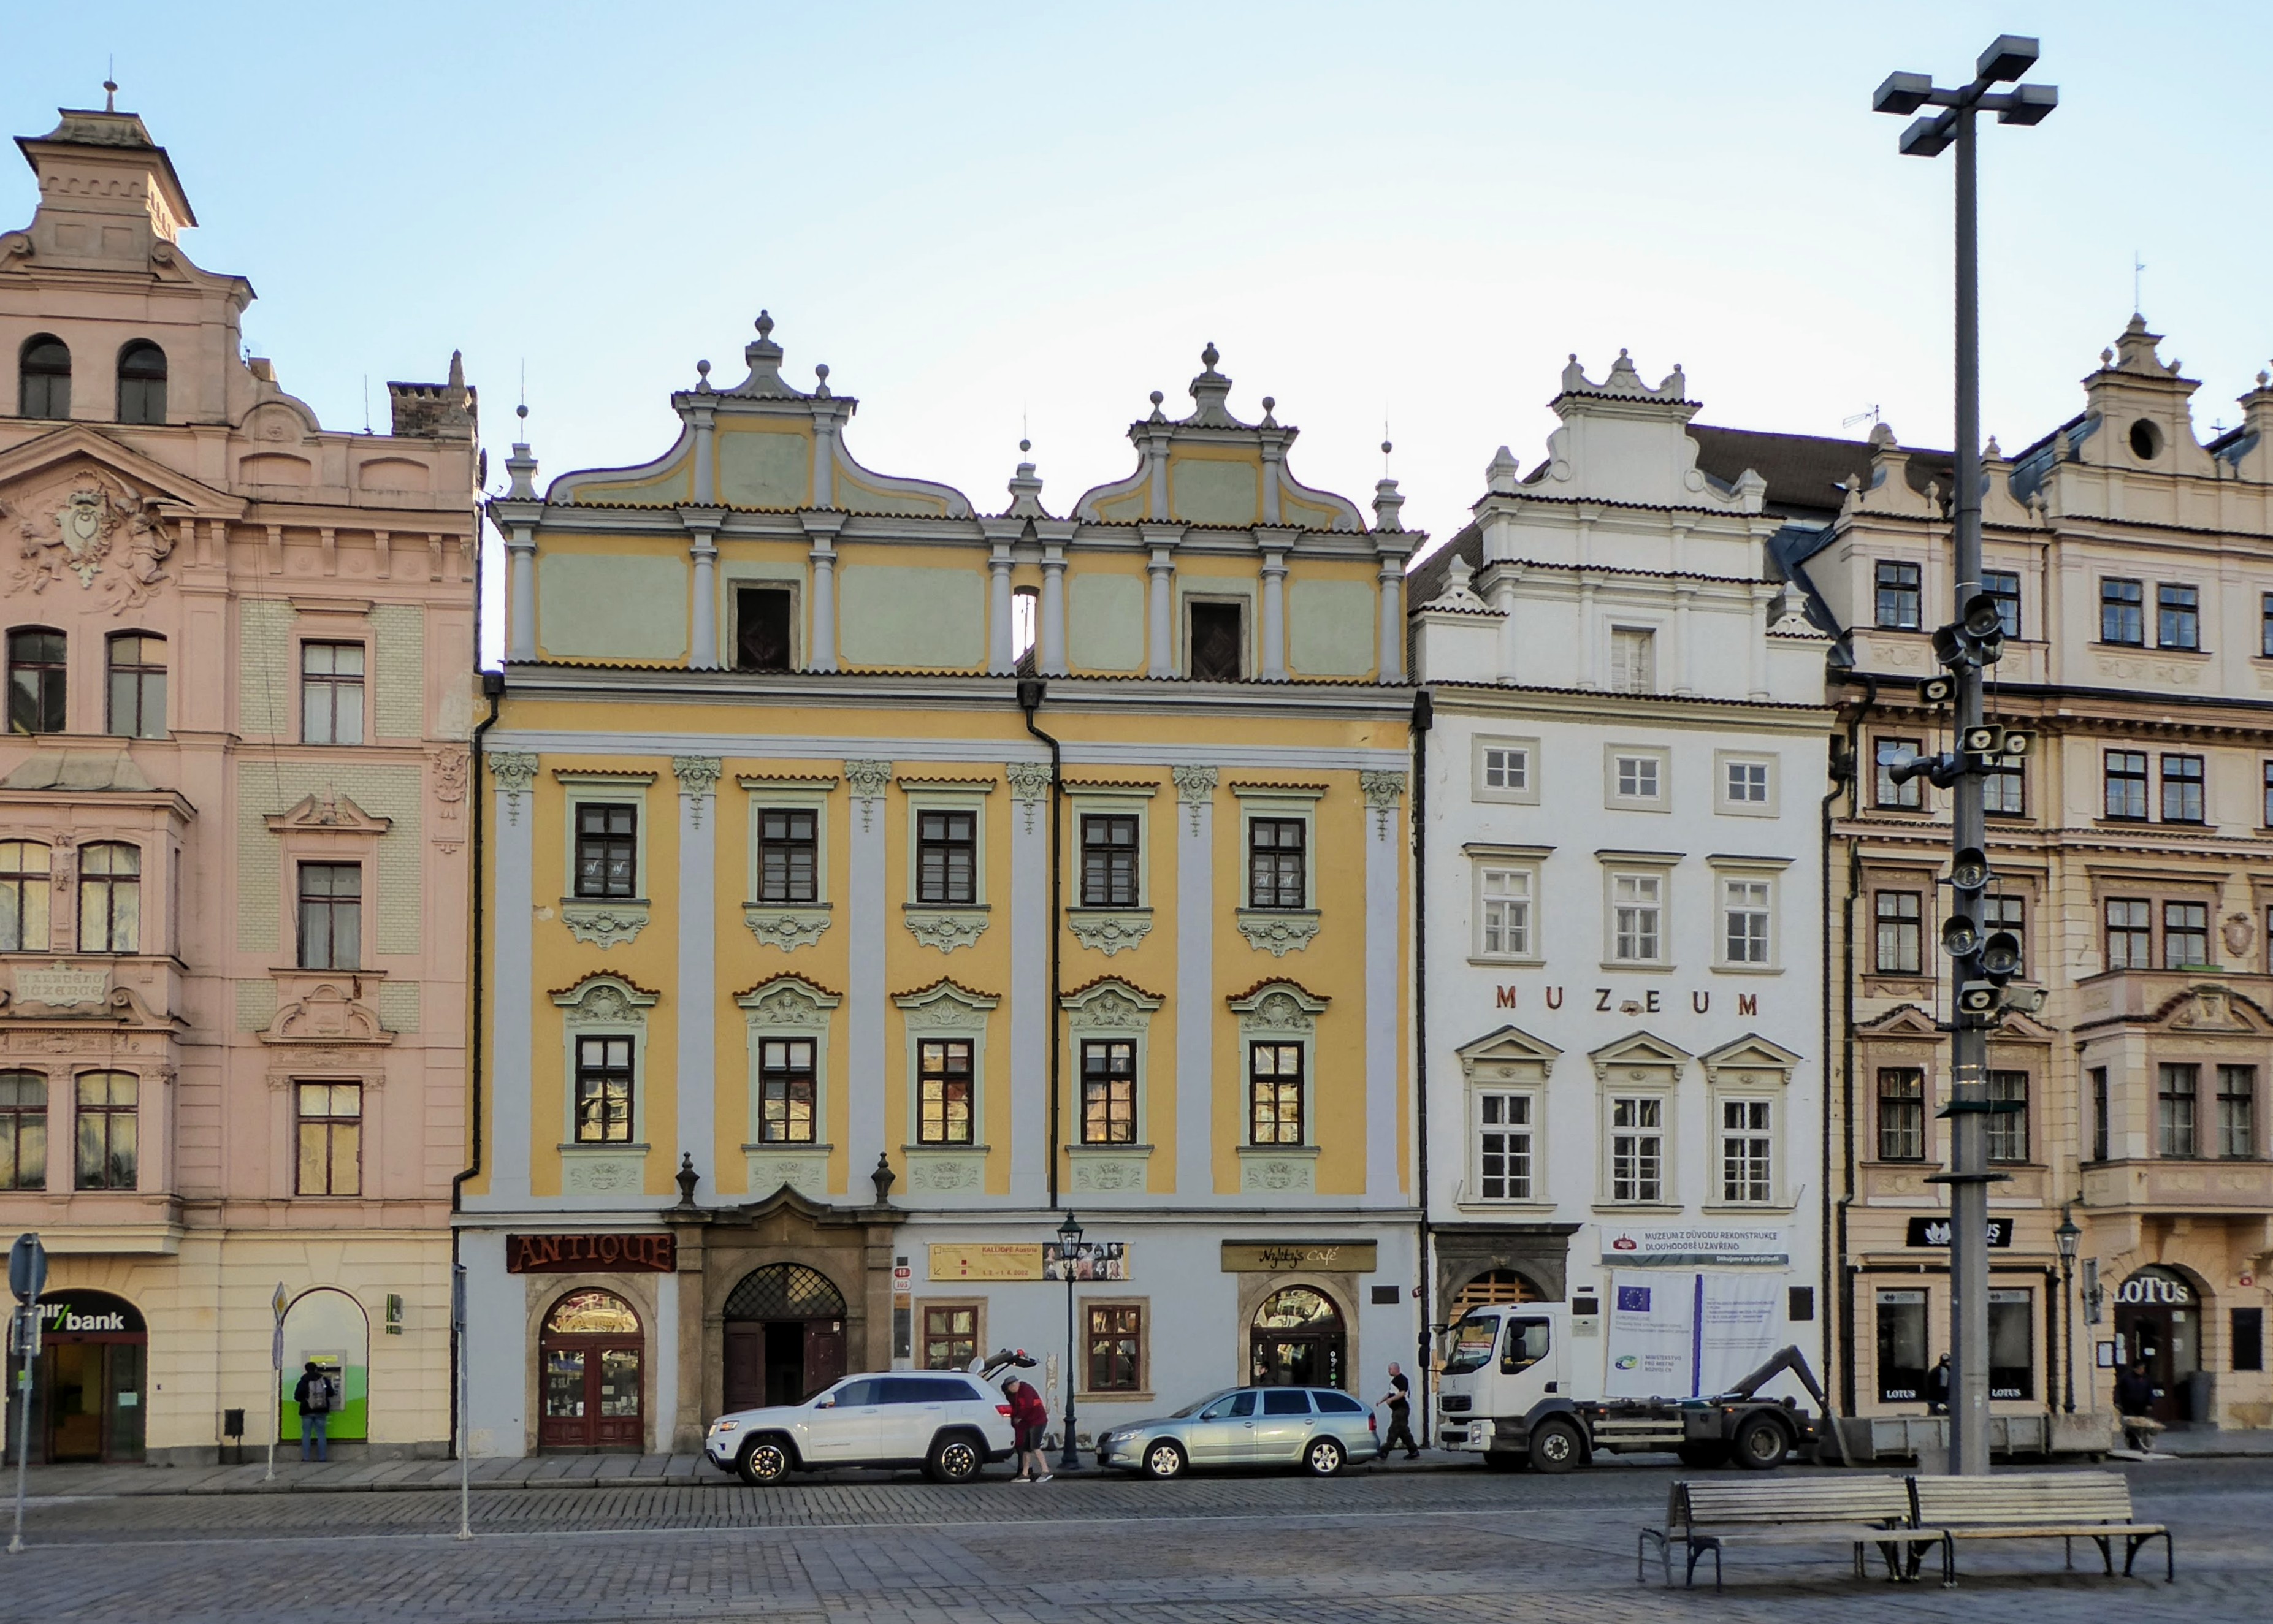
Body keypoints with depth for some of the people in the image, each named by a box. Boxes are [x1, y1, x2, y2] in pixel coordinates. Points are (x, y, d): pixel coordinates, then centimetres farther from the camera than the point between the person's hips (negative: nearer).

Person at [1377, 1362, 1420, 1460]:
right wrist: (1381, 1400, 12)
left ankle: (1384, 1453, -16)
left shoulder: (1402, 1379, -12)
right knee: (1404, 1431, 13)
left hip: (1401, 1409, -11)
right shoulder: (1394, 1380, 19)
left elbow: (1402, 1393, -21)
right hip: (1397, 1409, 11)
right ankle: (1414, 1452, 18)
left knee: (1394, 1431, -12)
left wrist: (1391, 1399, -28)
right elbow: (1390, 1393, 25)